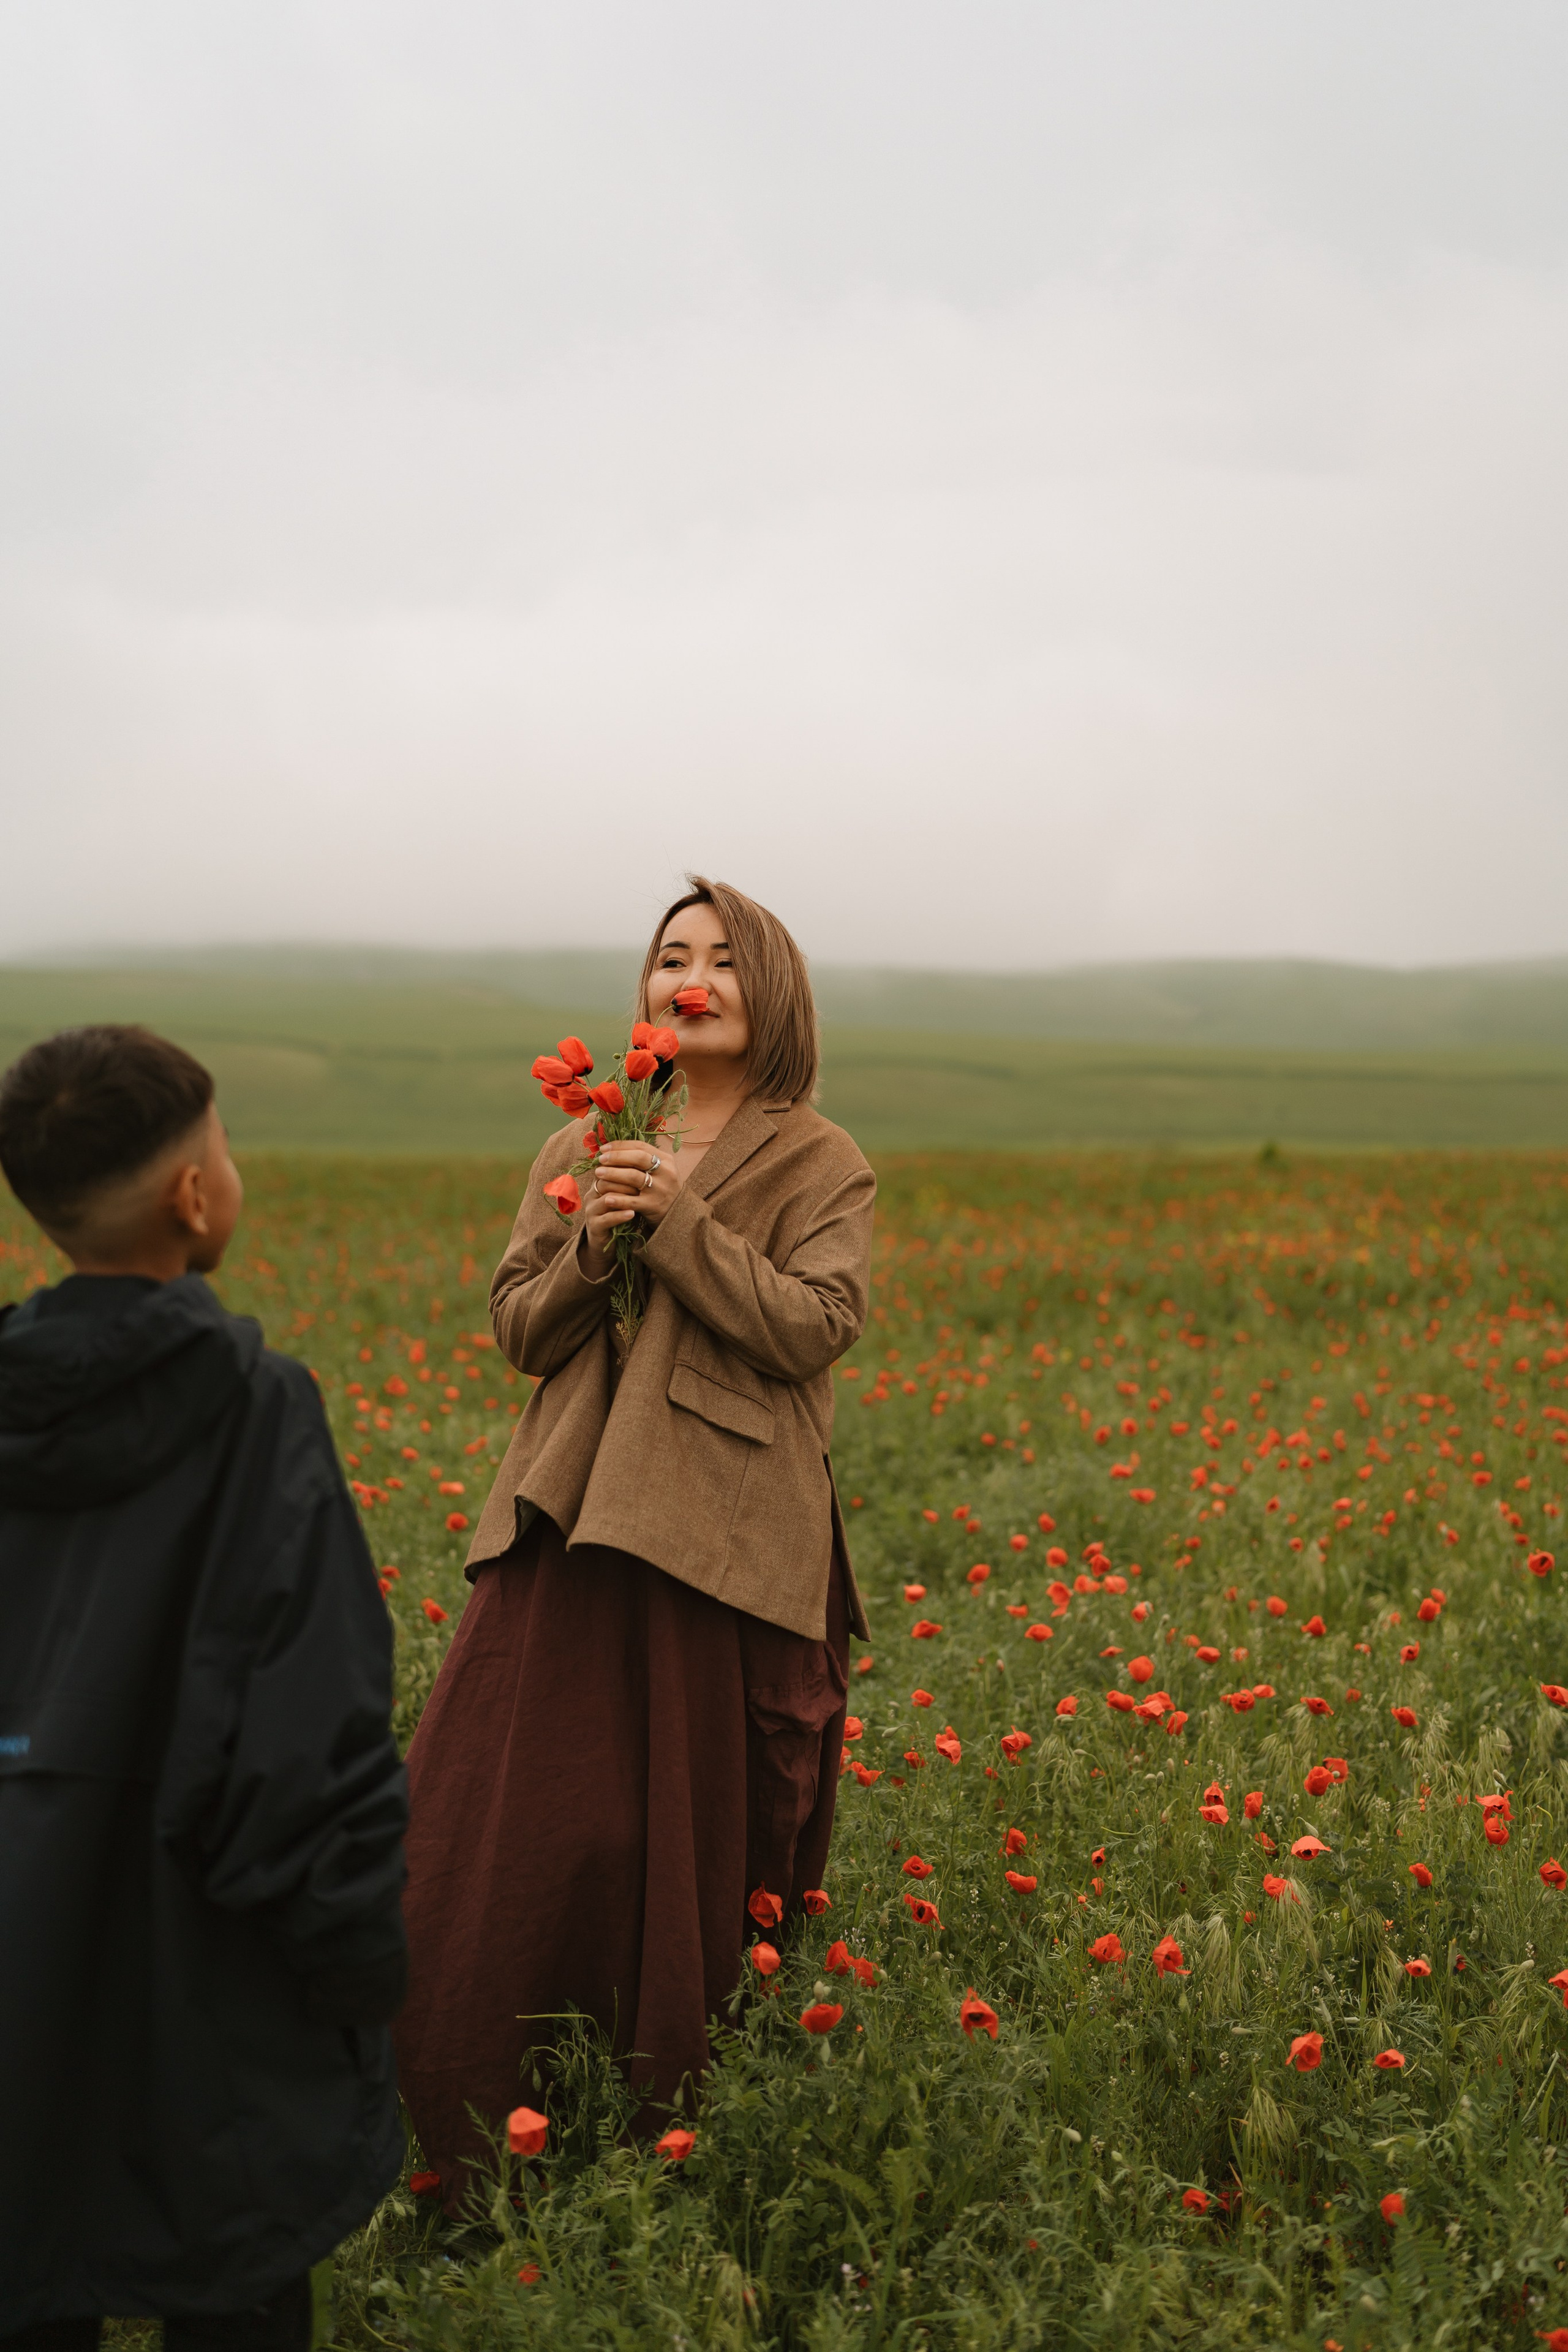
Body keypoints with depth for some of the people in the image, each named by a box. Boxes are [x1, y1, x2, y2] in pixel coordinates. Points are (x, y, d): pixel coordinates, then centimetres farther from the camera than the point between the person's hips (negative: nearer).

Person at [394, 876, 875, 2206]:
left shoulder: (819, 1168, 3)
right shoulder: (582, 1151, 14)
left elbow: (814, 1330, -10)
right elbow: (519, 1331, 11)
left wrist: (683, 1222, -17)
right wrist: (588, 1250, -8)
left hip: (722, 1544, -3)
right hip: (571, 1531, 4)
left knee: (684, 1839, 2)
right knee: (507, 1826, 1)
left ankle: (674, 2136, 19)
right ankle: (470, 2163, 12)